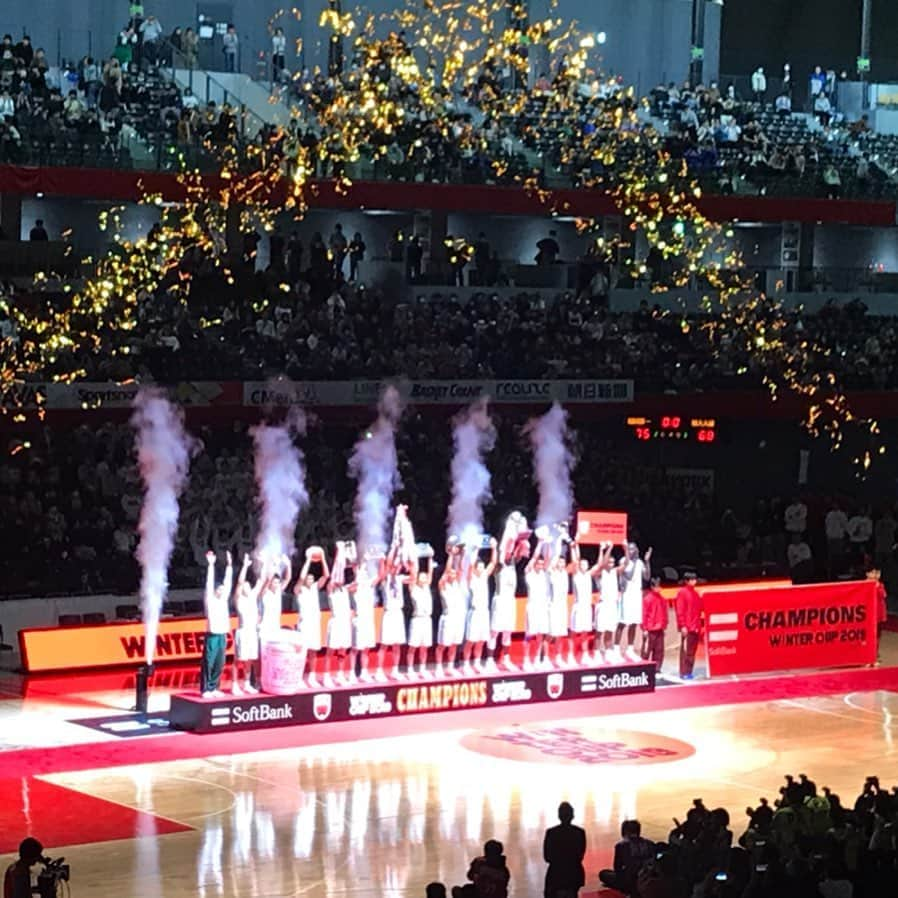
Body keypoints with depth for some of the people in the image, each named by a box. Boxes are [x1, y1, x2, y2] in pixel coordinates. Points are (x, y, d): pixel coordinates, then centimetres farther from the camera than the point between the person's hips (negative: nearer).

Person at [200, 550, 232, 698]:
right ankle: (205, 690, -2)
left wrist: (229, 565, 14)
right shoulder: (210, 600, 0)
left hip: (222, 636, 6)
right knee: (208, 663, -4)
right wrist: (211, 565, -11)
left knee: (219, 664, 7)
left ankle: (213, 688, 14)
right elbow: (210, 582, -6)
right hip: (212, 636, -6)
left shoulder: (224, 600, 14)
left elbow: (228, 582, 14)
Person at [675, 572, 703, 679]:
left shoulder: (695, 593, 15)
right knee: (686, 650, -7)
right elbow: (680, 611, -10)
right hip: (687, 628, -7)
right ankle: (684, 673, -5)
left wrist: (700, 625, 16)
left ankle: (689, 671, 12)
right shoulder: (682, 593, -6)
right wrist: (682, 626, -16)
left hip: (696, 627, 7)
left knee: (693, 650, 7)